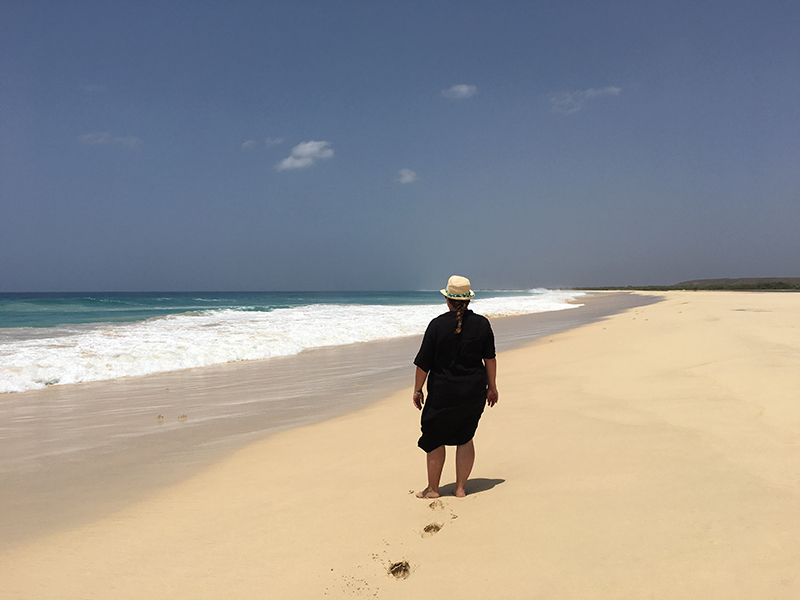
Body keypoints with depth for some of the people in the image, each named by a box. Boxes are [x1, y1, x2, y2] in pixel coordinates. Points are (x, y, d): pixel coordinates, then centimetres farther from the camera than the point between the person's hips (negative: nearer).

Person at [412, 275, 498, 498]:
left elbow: (424, 363, -8)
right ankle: (461, 487, 18)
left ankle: (433, 488, 19)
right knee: (465, 438, 15)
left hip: (443, 392, -3)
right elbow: (490, 359, 3)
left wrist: (417, 390, 2)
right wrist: (491, 387, 13)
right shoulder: (482, 323, -2)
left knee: (435, 438, 11)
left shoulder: (437, 324, -11)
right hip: (474, 392, 3)